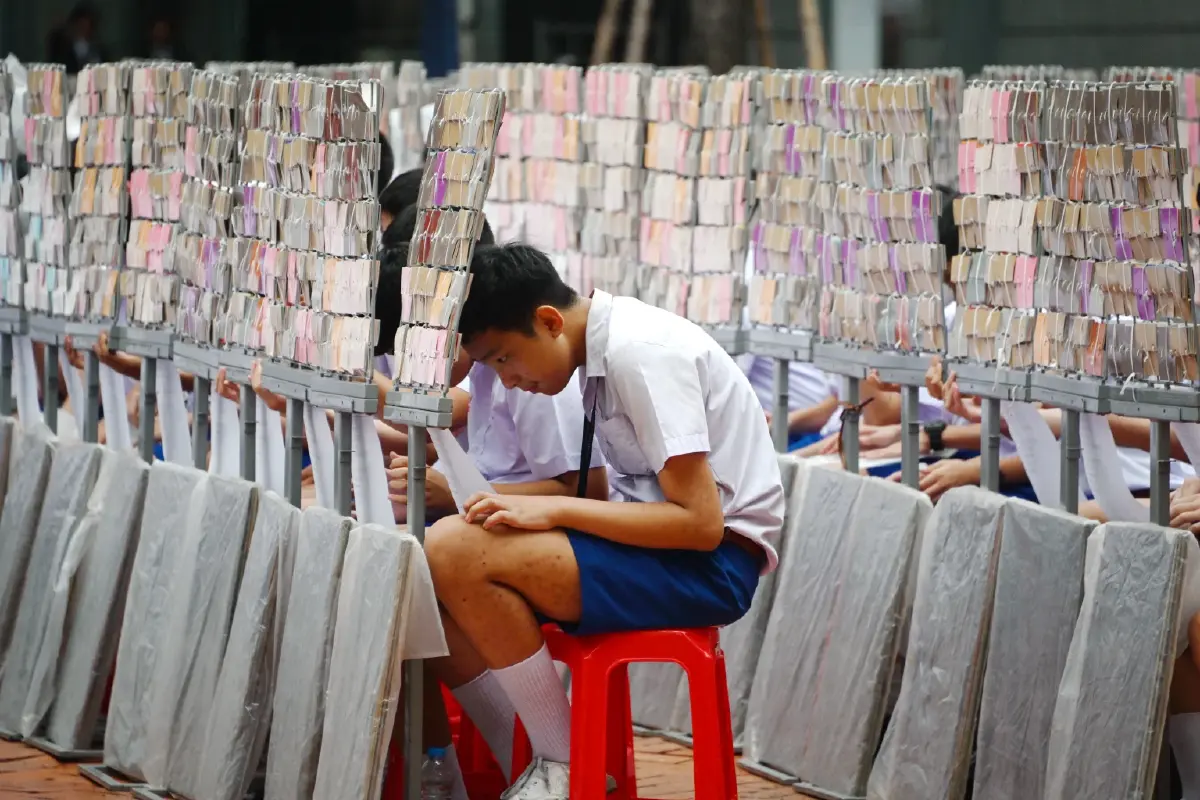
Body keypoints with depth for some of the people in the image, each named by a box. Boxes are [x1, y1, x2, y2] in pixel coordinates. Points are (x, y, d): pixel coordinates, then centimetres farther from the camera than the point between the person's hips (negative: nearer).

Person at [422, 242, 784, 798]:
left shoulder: (641, 353, -18)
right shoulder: (600, 349, 11)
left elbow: (701, 523, -22)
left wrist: (553, 510, -21)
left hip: (713, 562, -9)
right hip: (661, 545, 9)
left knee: (455, 552, -23)